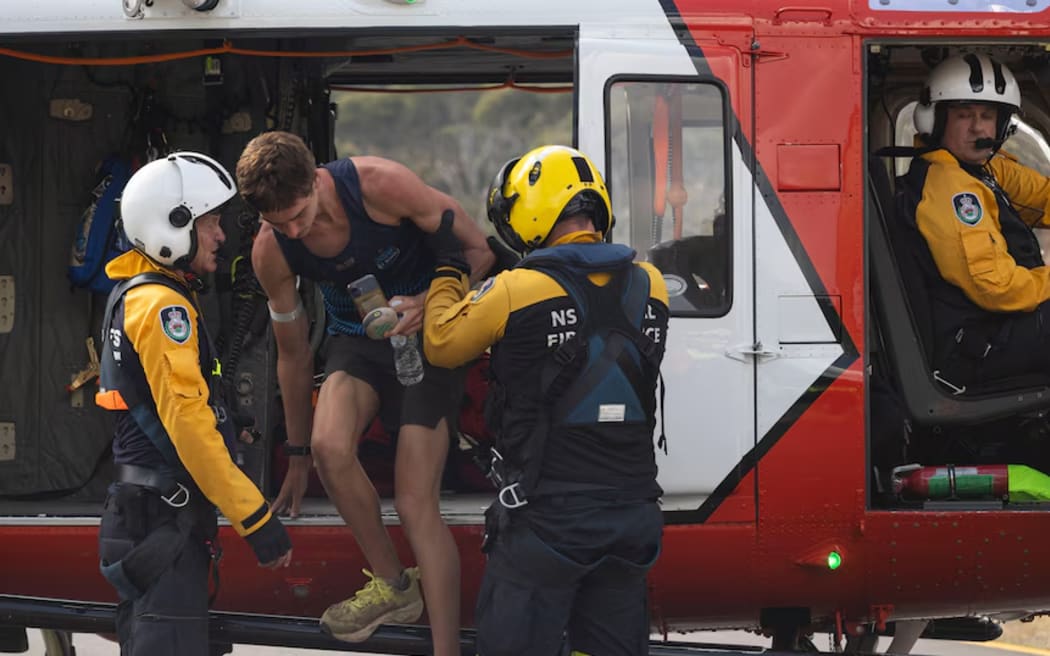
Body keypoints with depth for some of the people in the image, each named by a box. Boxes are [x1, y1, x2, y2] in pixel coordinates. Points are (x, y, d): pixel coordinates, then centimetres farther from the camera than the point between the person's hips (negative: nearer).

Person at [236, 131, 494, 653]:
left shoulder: (381, 185, -26)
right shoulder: (270, 251, -13)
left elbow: (478, 250, -14)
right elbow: (293, 353, 3)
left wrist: (430, 303, -33)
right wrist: (298, 457, 11)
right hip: (356, 340, 3)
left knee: (416, 502, -14)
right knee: (329, 445, -27)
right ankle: (392, 587, -5)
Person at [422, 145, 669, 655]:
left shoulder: (518, 292, -14)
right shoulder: (648, 287, 2)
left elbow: (441, 344, 2)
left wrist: (449, 268, 18)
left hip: (546, 519, -5)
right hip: (630, 515, 5)